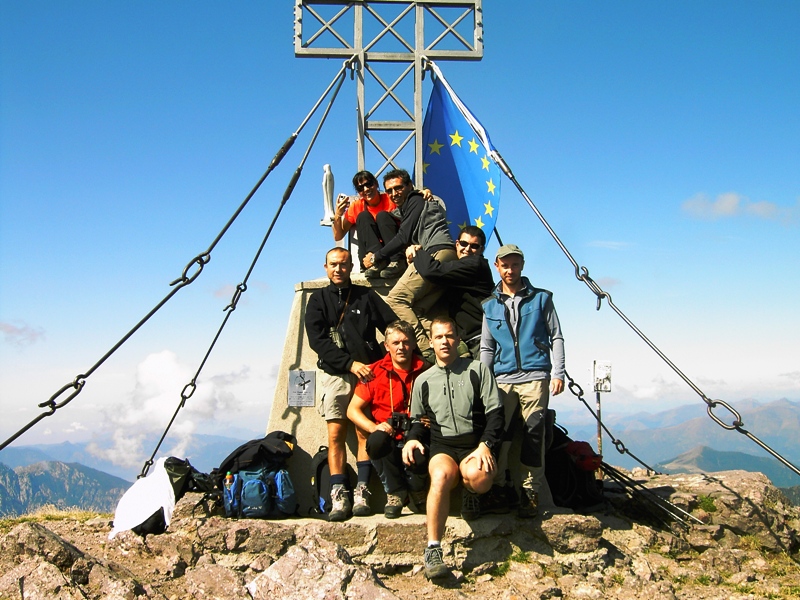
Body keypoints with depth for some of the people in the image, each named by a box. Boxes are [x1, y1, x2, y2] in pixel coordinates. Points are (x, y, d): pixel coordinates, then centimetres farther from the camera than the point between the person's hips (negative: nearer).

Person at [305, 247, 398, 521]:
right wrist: (350, 363, -12)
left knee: (365, 431, -6)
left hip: (367, 372, 0)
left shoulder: (366, 296, 12)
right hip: (334, 374, 0)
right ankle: (339, 494, -6)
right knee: (336, 434, -6)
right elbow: (317, 340, -2)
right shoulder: (318, 299, 11)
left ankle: (362, 491, -5)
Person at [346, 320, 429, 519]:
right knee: (376, 441, -35)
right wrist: (374, 427, -16)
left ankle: (417, 492, 2)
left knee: (419, 452, -35)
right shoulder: (375, 372, 2)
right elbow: (353, 409, 2)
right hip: (388, 440, 1)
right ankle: (395, 493, -9)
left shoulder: (425, 372, 3)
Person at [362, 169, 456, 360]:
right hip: (449, 258, 10)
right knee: (418, 310, 4)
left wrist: (375, 257, 5)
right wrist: (411, 247, 12)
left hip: (436, 253, -10)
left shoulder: (416, 201, 5)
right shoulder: (407, 208, 35)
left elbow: (402, 238, -2)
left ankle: (427, 350, -24)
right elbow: (408, 239, 33)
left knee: (395, 300, -14)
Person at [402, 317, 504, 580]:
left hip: (475, 445, -1)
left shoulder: (477, 370, 8)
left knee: (478, 475, -37)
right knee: (441, 476, -35)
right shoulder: (423, 380, 17)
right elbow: (418, 419, 23)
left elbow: (495, 412, 1)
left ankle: (469, 494, 1)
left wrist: (485, 445, -12)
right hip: (442, 447, 2)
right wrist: (412, 438, 0)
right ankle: (433, 549, -30)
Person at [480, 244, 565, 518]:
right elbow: (486, 348, 17)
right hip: (503, 378, 2)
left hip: (535, 375, -2)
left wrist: (558, 372, -3)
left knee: (534, 434, -3)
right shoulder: (489, 306, 14)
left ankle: (531, 491, 5)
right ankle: (497, 488, 9)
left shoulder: (541, 298, 8)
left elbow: (556, 337, 7)